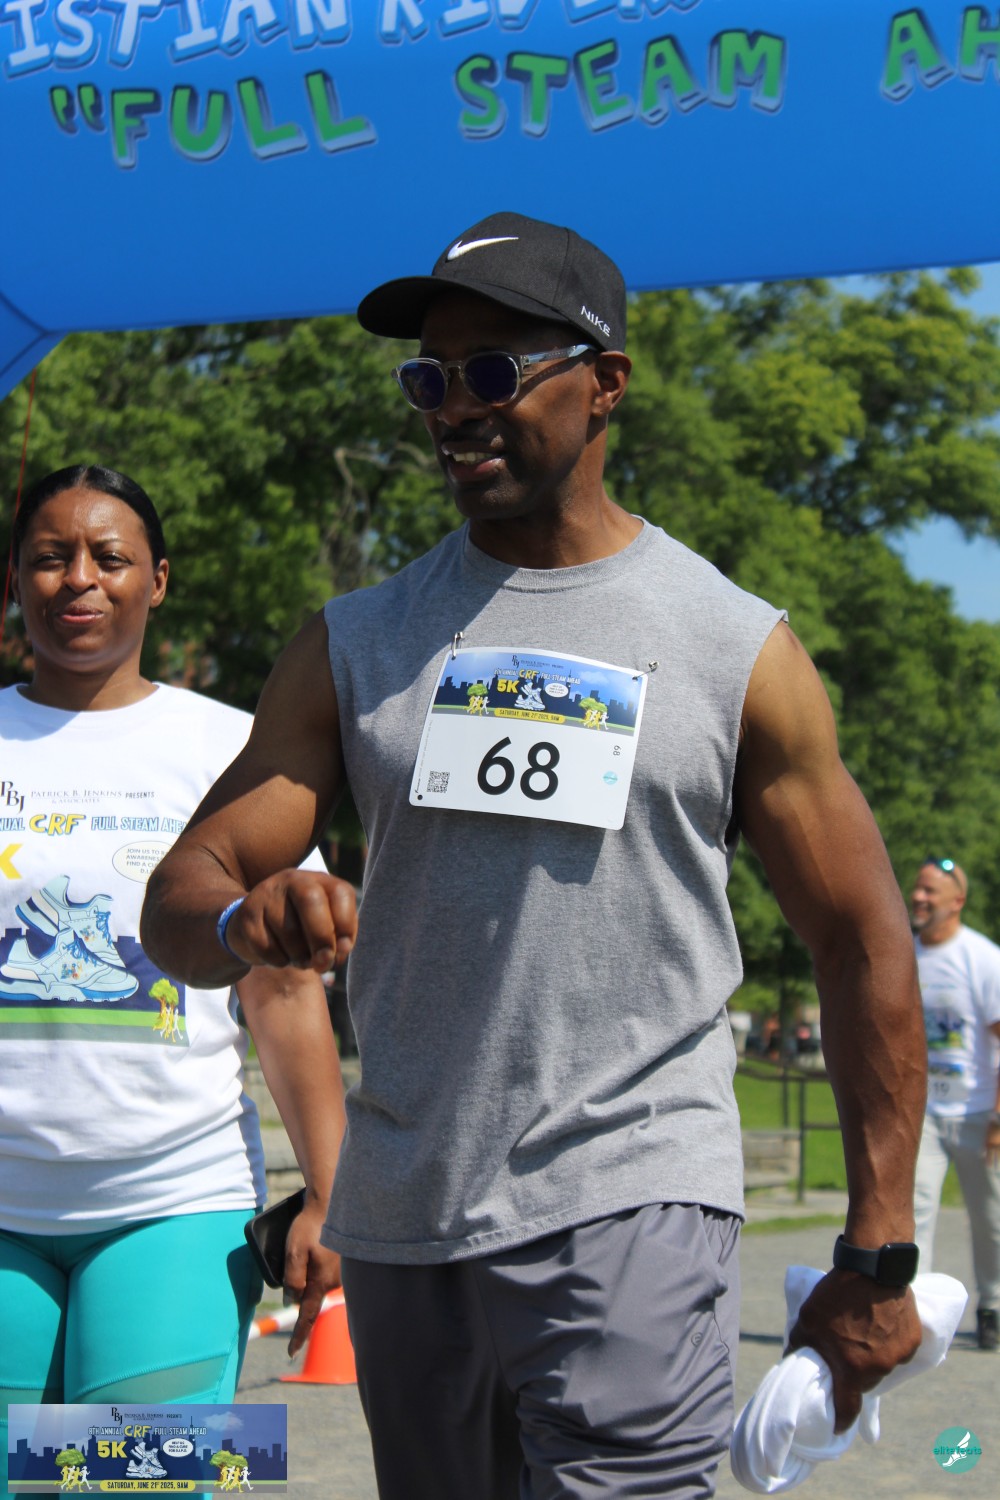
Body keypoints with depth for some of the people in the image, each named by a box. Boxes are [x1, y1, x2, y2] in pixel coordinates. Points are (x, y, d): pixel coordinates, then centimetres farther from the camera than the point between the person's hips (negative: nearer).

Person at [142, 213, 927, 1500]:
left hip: (630, 1211, -4)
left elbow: (863, 946, 4)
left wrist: (877, 1257, 1)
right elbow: (177, 901, 3)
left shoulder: (736, 648, 1)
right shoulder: (356, 645, 9)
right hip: (399, 1227, 4)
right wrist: (246, 919, -23)